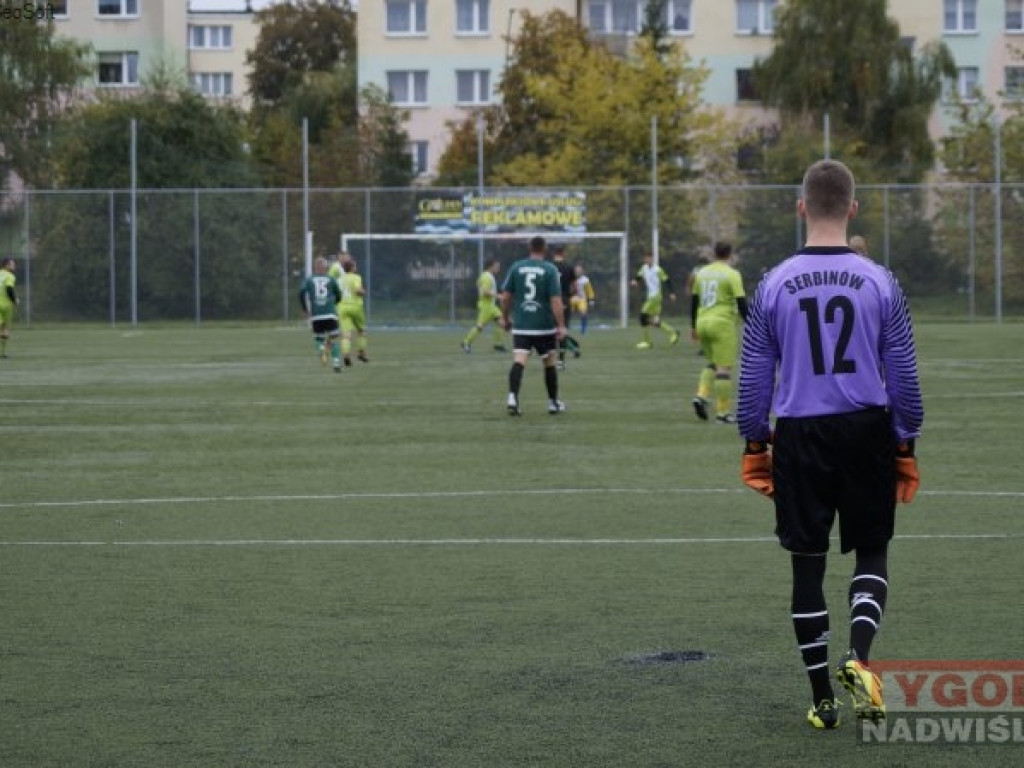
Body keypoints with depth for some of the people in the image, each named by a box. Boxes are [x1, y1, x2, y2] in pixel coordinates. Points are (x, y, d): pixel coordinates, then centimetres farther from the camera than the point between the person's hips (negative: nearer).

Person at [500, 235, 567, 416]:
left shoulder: (516, 267, 2)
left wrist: (505, 317, 18)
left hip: (521, 326, 1)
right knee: (549, 363, 15)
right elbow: (556, 300, -12)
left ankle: (512, 397, -28)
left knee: (519, 362, -7)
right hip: (545, 326, -1)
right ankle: (553, 403, 24)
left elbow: (505, 296, 5)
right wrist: (561, 326, -9)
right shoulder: (550, 269, -6)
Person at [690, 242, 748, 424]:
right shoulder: (732, 274, -6)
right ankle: (723, 412, -2)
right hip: (723, 323, -6)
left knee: (712, 363, 21)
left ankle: (702, 396, 0)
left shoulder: (702, 273, 12)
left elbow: (694, 301, 16)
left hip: (702, 322, 6)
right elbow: (741, 302, -11)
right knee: (724, 368, -3)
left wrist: (693, 326, 24)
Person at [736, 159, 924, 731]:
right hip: (866, 432, 0)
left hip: (799, 437, 0)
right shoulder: (880, 283, -4)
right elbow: (904, 376, 0)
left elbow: (754, 376, 2)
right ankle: (859, 657, -12)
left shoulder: (774, 286, -3)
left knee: (808, 564, 8)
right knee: (872, 552, 14)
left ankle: (823, 699, 12)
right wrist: (907, 447, 10)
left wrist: (754, 447, 13)